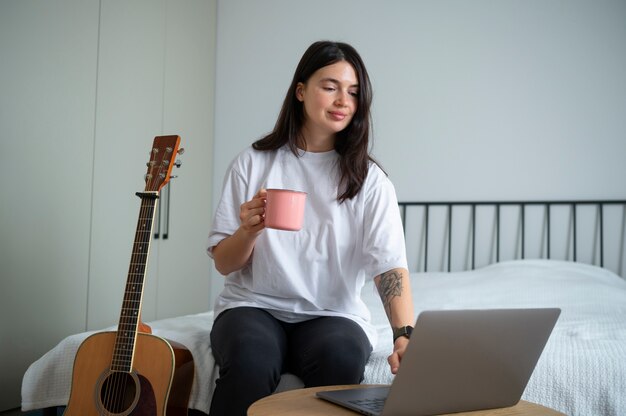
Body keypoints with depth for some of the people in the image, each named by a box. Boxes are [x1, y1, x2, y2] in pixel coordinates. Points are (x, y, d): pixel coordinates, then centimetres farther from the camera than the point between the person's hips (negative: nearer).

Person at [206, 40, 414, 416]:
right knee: (251, 360, -34)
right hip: (254, 305, 0)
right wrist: (249, 230, -18)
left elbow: (391, 265, -13)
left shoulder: (369, 180, 1)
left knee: (340, 357, -34)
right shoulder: (253, 164, 3)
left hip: (334, 313, 1)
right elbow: (223, 264, 5)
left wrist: (406, 333, -32)